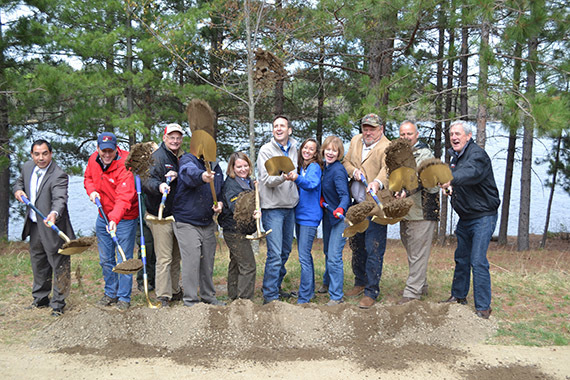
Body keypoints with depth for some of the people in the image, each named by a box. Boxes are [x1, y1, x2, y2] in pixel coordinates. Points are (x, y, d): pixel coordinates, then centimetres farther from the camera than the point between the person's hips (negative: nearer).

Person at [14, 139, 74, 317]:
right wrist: (18, 190, 0)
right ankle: (40, 299, 38)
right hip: (34, 226, 8)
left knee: (59, 265, 1)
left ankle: (58, 303, 15)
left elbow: (60, 198, -37)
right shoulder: (27, 167, 1)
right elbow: (19, 181, 23)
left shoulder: (58, 175, -22)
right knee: (38, 263, 21)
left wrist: (54, 214, -57)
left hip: (52, 227, -8)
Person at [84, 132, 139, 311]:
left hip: (124, 219, -6)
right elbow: (88, 178, 17)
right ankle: (110, 293, 33)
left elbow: (124, 197, -34)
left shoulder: (124, 165, -25)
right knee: (105, 259, 16)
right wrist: (91, 190, -6)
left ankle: (124, 298, 14)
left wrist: (115, 219, -48)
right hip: (103, 217, 7)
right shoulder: (93, 160, -4)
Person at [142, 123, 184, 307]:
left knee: (176, 257, 16)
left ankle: (175, 291, 28)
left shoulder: (181, 158, 14)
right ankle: (163, 296, 1)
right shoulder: (157, 156, -10)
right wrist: (159, 186, -41)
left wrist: (176, 176, -14)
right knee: (164, 258, -6)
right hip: (161, 216, -7)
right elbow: (147, 180, -21)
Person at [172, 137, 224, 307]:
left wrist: (220, 203, 0)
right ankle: (190, 300, 5)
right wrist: (202, 176, -57)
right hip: (186, 223, -6)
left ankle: (208, 296, 28)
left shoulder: (216, 167, 12)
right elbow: (189, 172, -35)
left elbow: (220, 191, 23)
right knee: (191, 261, -7)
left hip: (208, 223, 6)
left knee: (208, 261, 13)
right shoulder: (188, 159, -9)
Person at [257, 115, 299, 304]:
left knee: (285, 251, 14)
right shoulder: (266, 150, -7)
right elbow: (267, 180, -16)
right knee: (275, 254, -10)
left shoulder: (293, 149, 11)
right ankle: (270, 295, -1)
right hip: (272, 207, -6)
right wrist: (282, 177, -34)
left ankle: (275, 286, 30)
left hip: (290, 206, 6)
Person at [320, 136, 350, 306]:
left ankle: (336, 296, -1)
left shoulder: (338, 170, -22)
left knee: (334, 256, -11)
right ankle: (327, 282, 45)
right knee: (327, 251, 24)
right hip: (328, 215, 9)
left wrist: (340, 209, -47)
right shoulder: (325, 166, 4)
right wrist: (322, 198, 3)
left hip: (340, 217, -9)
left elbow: (345, 195, -30)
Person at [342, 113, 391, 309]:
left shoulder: (387, 148, -11)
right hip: (357, 204, 7)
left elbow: (387, 169, -28)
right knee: (357, 246, 18)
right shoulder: (355, 141, 11)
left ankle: (371, 292, 6)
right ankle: (360, 282, 36)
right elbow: (346, 161, 16)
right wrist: (354, 171, -7)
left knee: (374, 250, -5)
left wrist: (377, 183, -49)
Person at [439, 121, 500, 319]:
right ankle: (458, 295, 32)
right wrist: (450, 187, -2)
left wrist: (452, 180, -55)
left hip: (483, 217, -8)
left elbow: (472, 172, -37)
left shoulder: (477, 154, -16)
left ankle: (483, 307, -2)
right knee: (461, 258, 17)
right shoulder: (456, 156, 13)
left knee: (478, 261, -11)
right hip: (465, 218, 8)